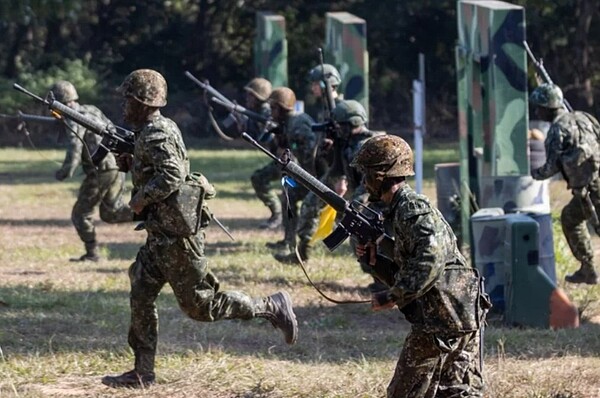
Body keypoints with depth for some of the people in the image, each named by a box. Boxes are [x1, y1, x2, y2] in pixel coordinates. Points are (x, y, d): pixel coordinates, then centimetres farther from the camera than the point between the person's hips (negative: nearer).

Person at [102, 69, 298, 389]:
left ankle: (272, 308, 3)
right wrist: (127, 161, 11)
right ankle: (142, 371, 11)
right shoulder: (156, 129, 13)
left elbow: (172, 176, -31)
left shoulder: (155, 135, -18)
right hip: (161, 234, 10)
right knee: (141, 297, 8)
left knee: (199, 305, -5)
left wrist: (139, 199, -19)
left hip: (177, 234, -10)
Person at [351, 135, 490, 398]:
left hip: (441, 318, -10)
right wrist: (375, 258, 8)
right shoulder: (400, 208, 18)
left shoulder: (412, 209, -13)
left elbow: (431, 261, -25)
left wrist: (392, 298, -20)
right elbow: (407, 269, 25)